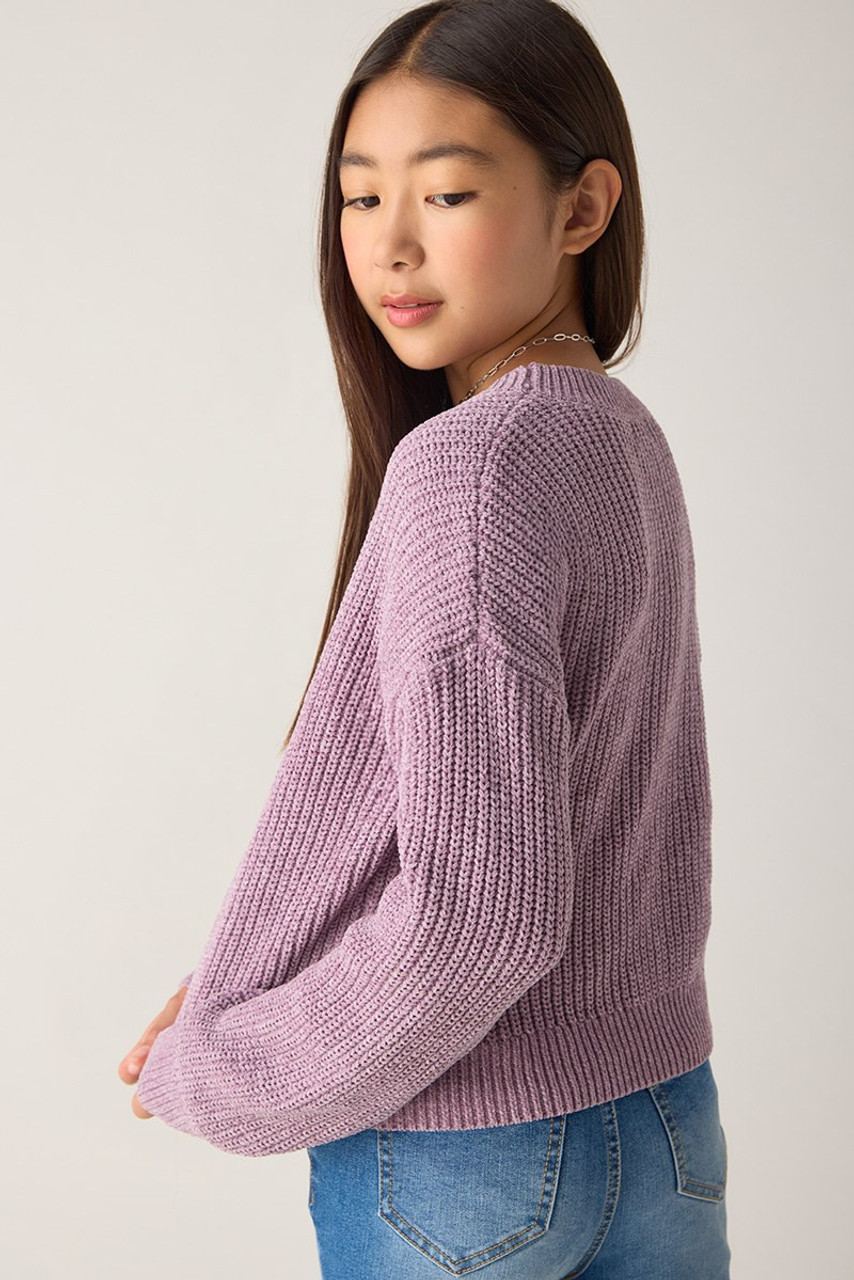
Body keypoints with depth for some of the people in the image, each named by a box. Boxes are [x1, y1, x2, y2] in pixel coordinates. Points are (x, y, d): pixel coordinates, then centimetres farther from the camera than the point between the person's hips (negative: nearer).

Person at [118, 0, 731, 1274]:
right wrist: (265, 973, 8)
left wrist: (221, 1075, -11)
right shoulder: (624, 440, 4)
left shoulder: (471, 466, -21)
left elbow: (476, 908, -26)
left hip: (461, 1156, -7)